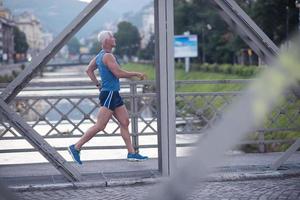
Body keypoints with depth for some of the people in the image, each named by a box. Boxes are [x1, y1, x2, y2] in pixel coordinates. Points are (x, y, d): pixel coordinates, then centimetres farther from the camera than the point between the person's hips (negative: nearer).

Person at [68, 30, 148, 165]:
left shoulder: (100, 55, 14)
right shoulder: (107, 56, -15)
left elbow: (89, 70, 22)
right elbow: (119, 73, -22)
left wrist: (98, 85, 19)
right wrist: (136, 74, -11)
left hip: (113, 95, 10)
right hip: (109, 94, -10)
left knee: (125, 122, 9)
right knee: (99, 126, -8)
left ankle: (132, 153, 11)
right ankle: (76, 147, -2)